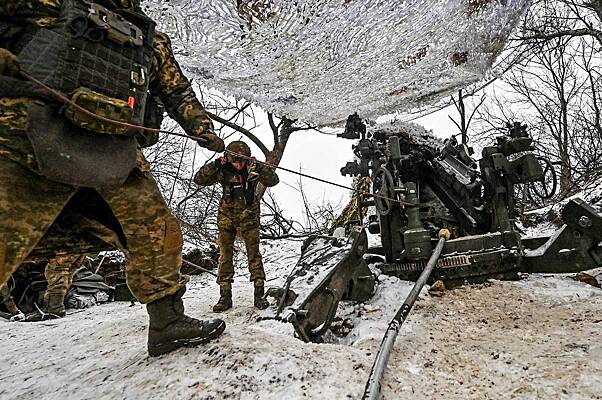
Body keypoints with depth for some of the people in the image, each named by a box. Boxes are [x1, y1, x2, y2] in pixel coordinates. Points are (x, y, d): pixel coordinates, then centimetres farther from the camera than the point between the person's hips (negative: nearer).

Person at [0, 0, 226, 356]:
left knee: (160, 236, -1)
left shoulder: (153, 41, 26)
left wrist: (203, 129, 15)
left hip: (118, 156, 4)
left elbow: (178, 91, 28)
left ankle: (167, 324, 13)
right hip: (35, 140, -3)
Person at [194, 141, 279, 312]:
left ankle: (259, 293, 7)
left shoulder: (252, 169, -9)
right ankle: (225, 296, 11)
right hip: (227, 216, 1)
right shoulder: (222, 171, -8)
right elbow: (199, 180, -13)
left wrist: (259, 168, -32)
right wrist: (215, 165, -26)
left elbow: (273, 181, -17)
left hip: (249, 216, -1)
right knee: (225, 255, 3)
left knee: (254, 253, -1)